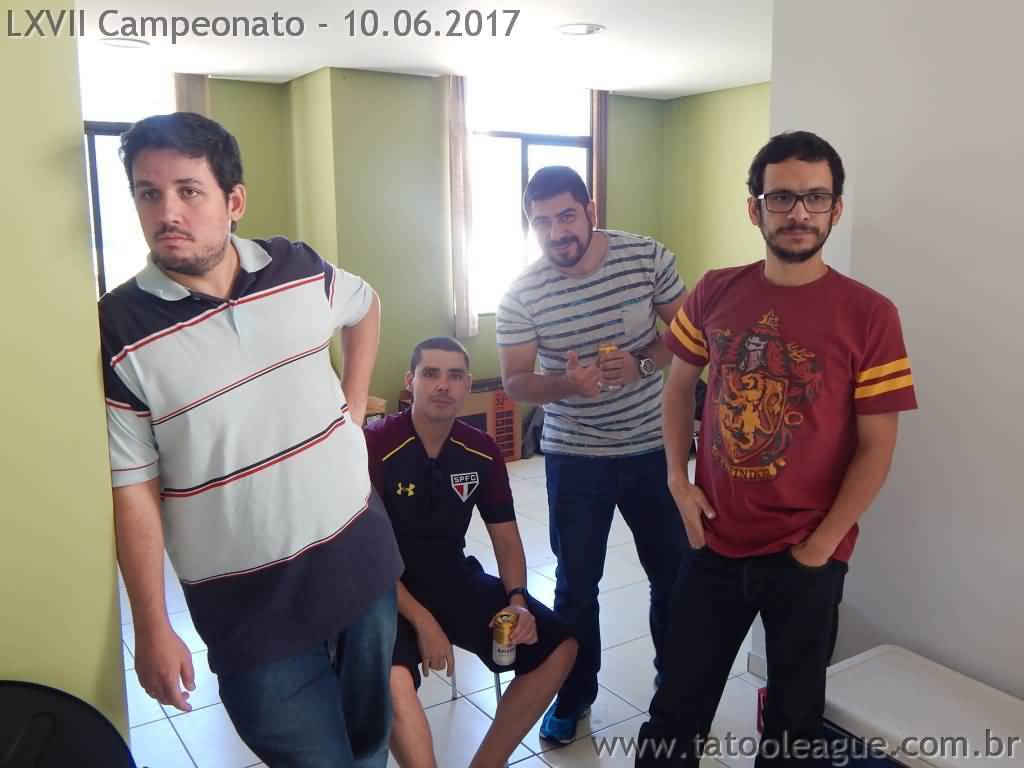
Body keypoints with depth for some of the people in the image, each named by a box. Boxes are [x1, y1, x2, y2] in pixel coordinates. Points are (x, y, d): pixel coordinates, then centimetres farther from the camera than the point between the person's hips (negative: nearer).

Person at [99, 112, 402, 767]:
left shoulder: (299, 269, -4)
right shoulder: (118, 333, -15)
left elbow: (365, 306, 19)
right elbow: (132, 493, -11)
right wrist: (152, 629, -7)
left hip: (361, 557, 4)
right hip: (250, 605, -4)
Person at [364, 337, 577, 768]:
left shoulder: (483, 452, -1)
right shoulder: (374, 446, -17)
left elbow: (506, 540, 6)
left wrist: (517, 601, -13)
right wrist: (422, 621, -21)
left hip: (454, 579, 6)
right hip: (388, 590, -5)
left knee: (558, 647, -6)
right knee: (392, 678, -36)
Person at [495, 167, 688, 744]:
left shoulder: (648, 257, -10)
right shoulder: (522, 294, -11)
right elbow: (515, 383, -8)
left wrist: (641, 363, -21)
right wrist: (567, 384, -28)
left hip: (653, 447, 1)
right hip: (574, 456, -1)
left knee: (674, 573, 15)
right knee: (576, 583, 11)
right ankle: (574, 694, 33)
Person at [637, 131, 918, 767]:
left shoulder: (869, 315, -11)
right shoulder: (715, 293, -2)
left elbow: (876, 446, -8)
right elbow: (680, 385, 10)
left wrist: (818, 548, -10)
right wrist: (678, 480, -1)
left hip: (808, 555, -2)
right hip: (715, 542, 2)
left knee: (794, 709, 21)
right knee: (680, 700, 15)